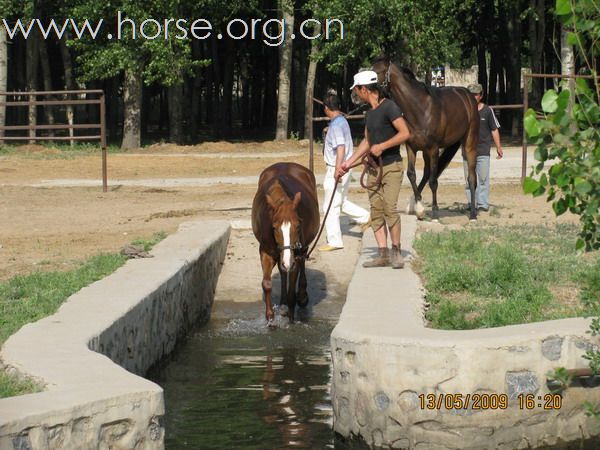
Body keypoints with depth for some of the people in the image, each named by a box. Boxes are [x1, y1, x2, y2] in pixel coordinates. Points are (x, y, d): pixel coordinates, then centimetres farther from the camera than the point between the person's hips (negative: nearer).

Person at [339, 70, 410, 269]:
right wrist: (349, 162, 23)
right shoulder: (370, 112, 14)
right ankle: (382, 254, 5)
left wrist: (382, 146, -17)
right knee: (376, 210, 3)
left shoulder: (389, 107, -12)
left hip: (391, 167, -8)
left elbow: (405, 133, -18)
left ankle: (396, 252, -7)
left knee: (390, 208, -16)